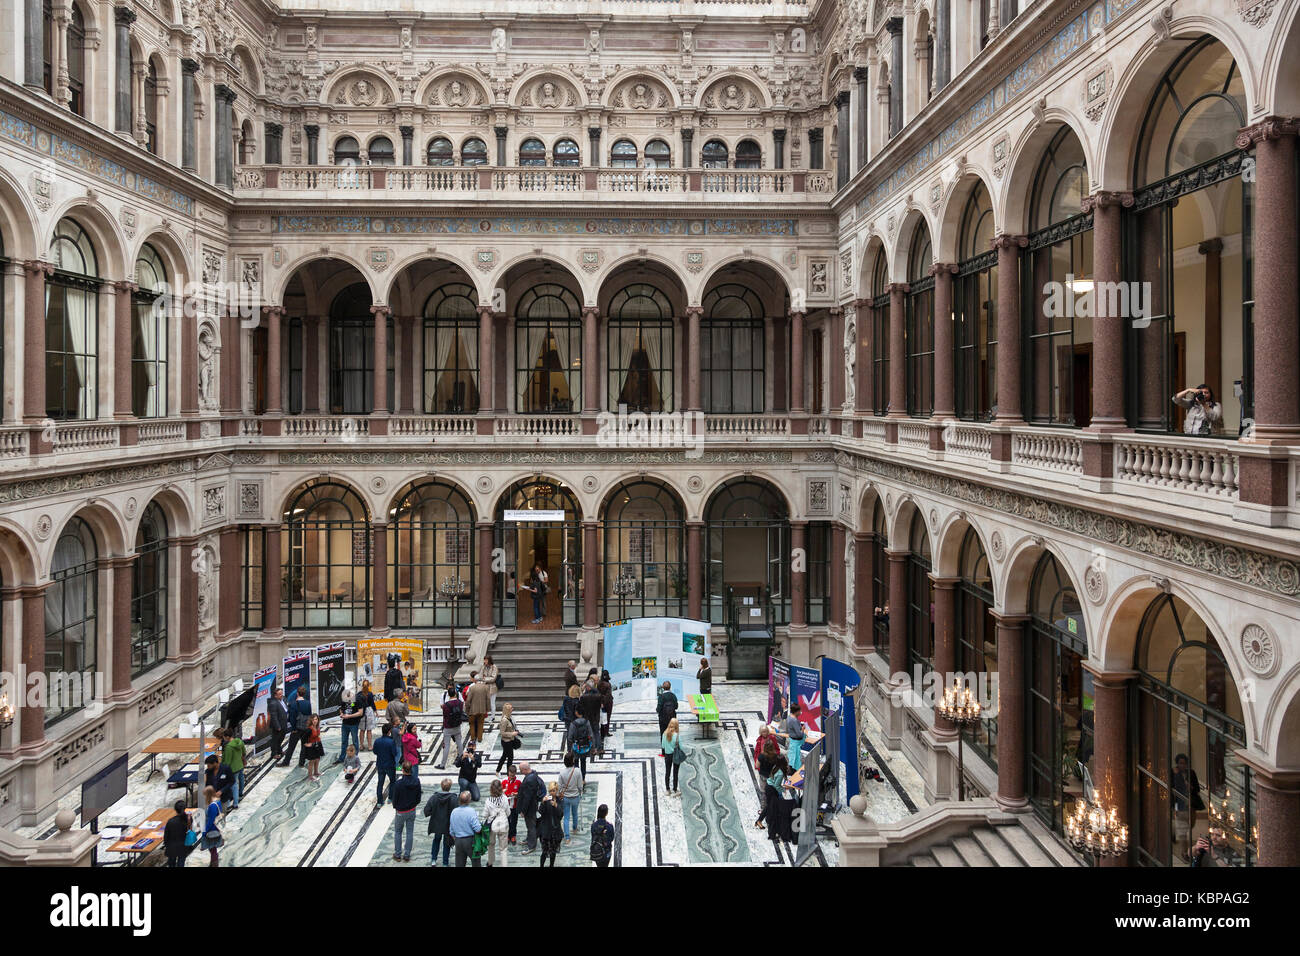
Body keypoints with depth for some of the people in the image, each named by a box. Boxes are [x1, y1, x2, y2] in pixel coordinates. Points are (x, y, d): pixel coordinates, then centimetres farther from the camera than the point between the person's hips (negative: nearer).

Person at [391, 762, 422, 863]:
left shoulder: (399, 783, -25)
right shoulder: (416, 781, -10)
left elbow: (395, 797, -14)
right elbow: (418, 797, 0)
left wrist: (395, 806, 5)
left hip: (401, 812, -4)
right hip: (412, 810, 4)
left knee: (398, 832, 14)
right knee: (410, 833, 12)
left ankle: (398, 855, 20)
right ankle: (407, 855, 18)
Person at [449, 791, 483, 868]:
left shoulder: (454, 812, 0)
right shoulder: (471, 811, -17)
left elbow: (452, 831, 8)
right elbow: (478, 829, -20)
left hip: (458, 841, 5)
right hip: (470, 840, -5)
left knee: (459, 864, 11)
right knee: (476, 862, 9)